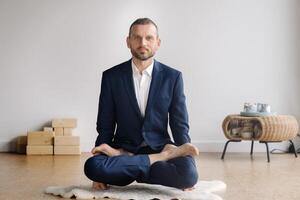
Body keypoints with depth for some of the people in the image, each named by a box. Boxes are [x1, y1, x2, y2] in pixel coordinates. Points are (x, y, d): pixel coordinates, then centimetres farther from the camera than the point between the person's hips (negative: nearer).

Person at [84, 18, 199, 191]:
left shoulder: (173, 77, 2)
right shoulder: (111, 77, 3)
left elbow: (180, 124, 4)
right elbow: (105, 125, 5)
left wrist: (187, 167, -8)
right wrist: (100, 170, -6)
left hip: (158, 148, 0)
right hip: (124, 148, 1)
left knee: (188, 174, -33)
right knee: (92, 165, -32)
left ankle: (123, 158, -13)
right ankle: (165, 156, -18)